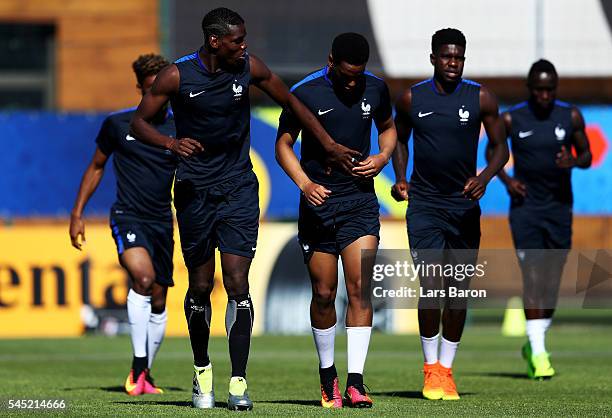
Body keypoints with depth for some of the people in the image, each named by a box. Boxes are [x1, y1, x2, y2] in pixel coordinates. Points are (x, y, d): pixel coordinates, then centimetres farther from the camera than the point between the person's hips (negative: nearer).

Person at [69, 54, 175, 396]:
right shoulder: (117, 124, 1)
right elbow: (97, 167, 13)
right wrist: (77, 213, 10)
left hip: (162, 222, 3)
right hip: (127, 216, -3)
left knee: (158, 301, 7)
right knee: (143, 276, -28)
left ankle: (146, 374, 23)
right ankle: (138, 365, -25)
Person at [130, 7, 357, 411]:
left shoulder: (250, 67, -5)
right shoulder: (177, 75, -10)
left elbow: (291, 102, 9)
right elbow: (139, 122, -2)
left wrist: (330, 145, 10)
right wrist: (171, 142, -22)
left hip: (239, 190, 1)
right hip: (195, 191, 0)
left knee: (238, 285, -10)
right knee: (200, 287, 8)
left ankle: (239, 382, -10)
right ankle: (202, 370, 29)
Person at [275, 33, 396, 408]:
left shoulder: (375, 88, 2)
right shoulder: (304, 93, -8)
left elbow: (387, 127, 20)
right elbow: (284, 144, 0)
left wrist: (383, 157, -1)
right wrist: (305, 183, -16)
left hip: (361, 199, 1)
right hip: (319, 201, -1)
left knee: (360, 288, -10)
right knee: (324, 293, 3)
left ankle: (355, 382, -11)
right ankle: (327, 374, 23)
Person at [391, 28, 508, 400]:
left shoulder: (481, 98, -2)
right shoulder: (412, 98, 0)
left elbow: (500, 147, 3)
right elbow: (400, 139, 17)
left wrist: (484, 177, -16)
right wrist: (400, 178, 2)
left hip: (465, 203, 1)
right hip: (424, 204, -1)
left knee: (458, 289, 5)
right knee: (430, 286, -12)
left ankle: (447, 368, 18)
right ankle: (431, 368, 1)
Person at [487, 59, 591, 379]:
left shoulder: (571, 116, 1)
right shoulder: (511, 119, -3)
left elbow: (586, 155, 8)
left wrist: (573, 162, -15)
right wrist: (506, 180, -7)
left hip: (559, 207, 2)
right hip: (525, 206, -2)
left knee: (552, 280, 8)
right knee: (532, 277, -13)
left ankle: (534, 344, 26)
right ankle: (538, 353, -15)